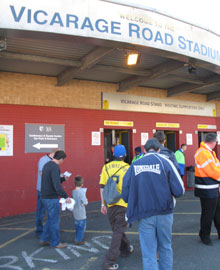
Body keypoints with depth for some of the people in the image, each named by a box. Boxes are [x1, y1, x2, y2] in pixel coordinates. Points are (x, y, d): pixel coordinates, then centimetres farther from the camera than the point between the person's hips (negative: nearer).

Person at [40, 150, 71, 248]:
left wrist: (63, 178, 25)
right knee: (54, 220, 4)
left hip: (45, 196, 9)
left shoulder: (47, 165, 11)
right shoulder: (55, 167, -20)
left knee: (51, 218, 21)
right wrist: (66, 197, -26)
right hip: (52, 198, -9)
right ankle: (55, 242, 17)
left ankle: (44, 239, 28)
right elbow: (57, 185, -28)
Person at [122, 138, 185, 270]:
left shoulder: (134, 165, -1)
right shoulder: (165, 162, -6)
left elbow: (125, 195, -3)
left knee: (148, 253, 9)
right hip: (164, 213, 0)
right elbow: (179, 191, -10)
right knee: (165, 248, 20)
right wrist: (168, 193, 11)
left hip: (144, 215, 1)